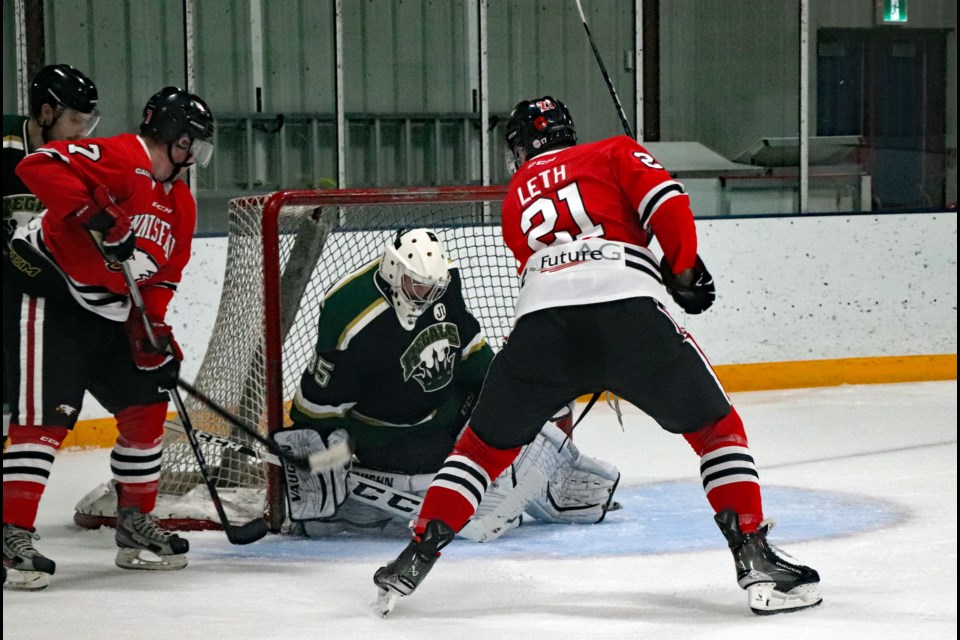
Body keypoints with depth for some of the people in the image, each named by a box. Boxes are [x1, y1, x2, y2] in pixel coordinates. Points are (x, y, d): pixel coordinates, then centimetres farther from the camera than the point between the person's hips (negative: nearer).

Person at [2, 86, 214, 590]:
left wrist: (153, 330, 0)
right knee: (45, 416, -16)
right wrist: (96, 214, -36)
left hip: (107, 315, 10)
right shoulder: (121, 159, -17)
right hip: (45, 293, -10)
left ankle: (136, 526, 24)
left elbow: (160, 278, 16)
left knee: (146, 406, 12)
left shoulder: (180, 203, 13)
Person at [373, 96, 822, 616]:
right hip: (630, 309, -2)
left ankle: (416, 558, 15)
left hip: (541, 320, 2)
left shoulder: (515, 197, 34)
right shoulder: (614, 153, 24)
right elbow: (667, 204, 5)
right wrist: (684, 270, 18)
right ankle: (755, 561, 2)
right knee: (716, 428, 15)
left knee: (485, 444, 22)